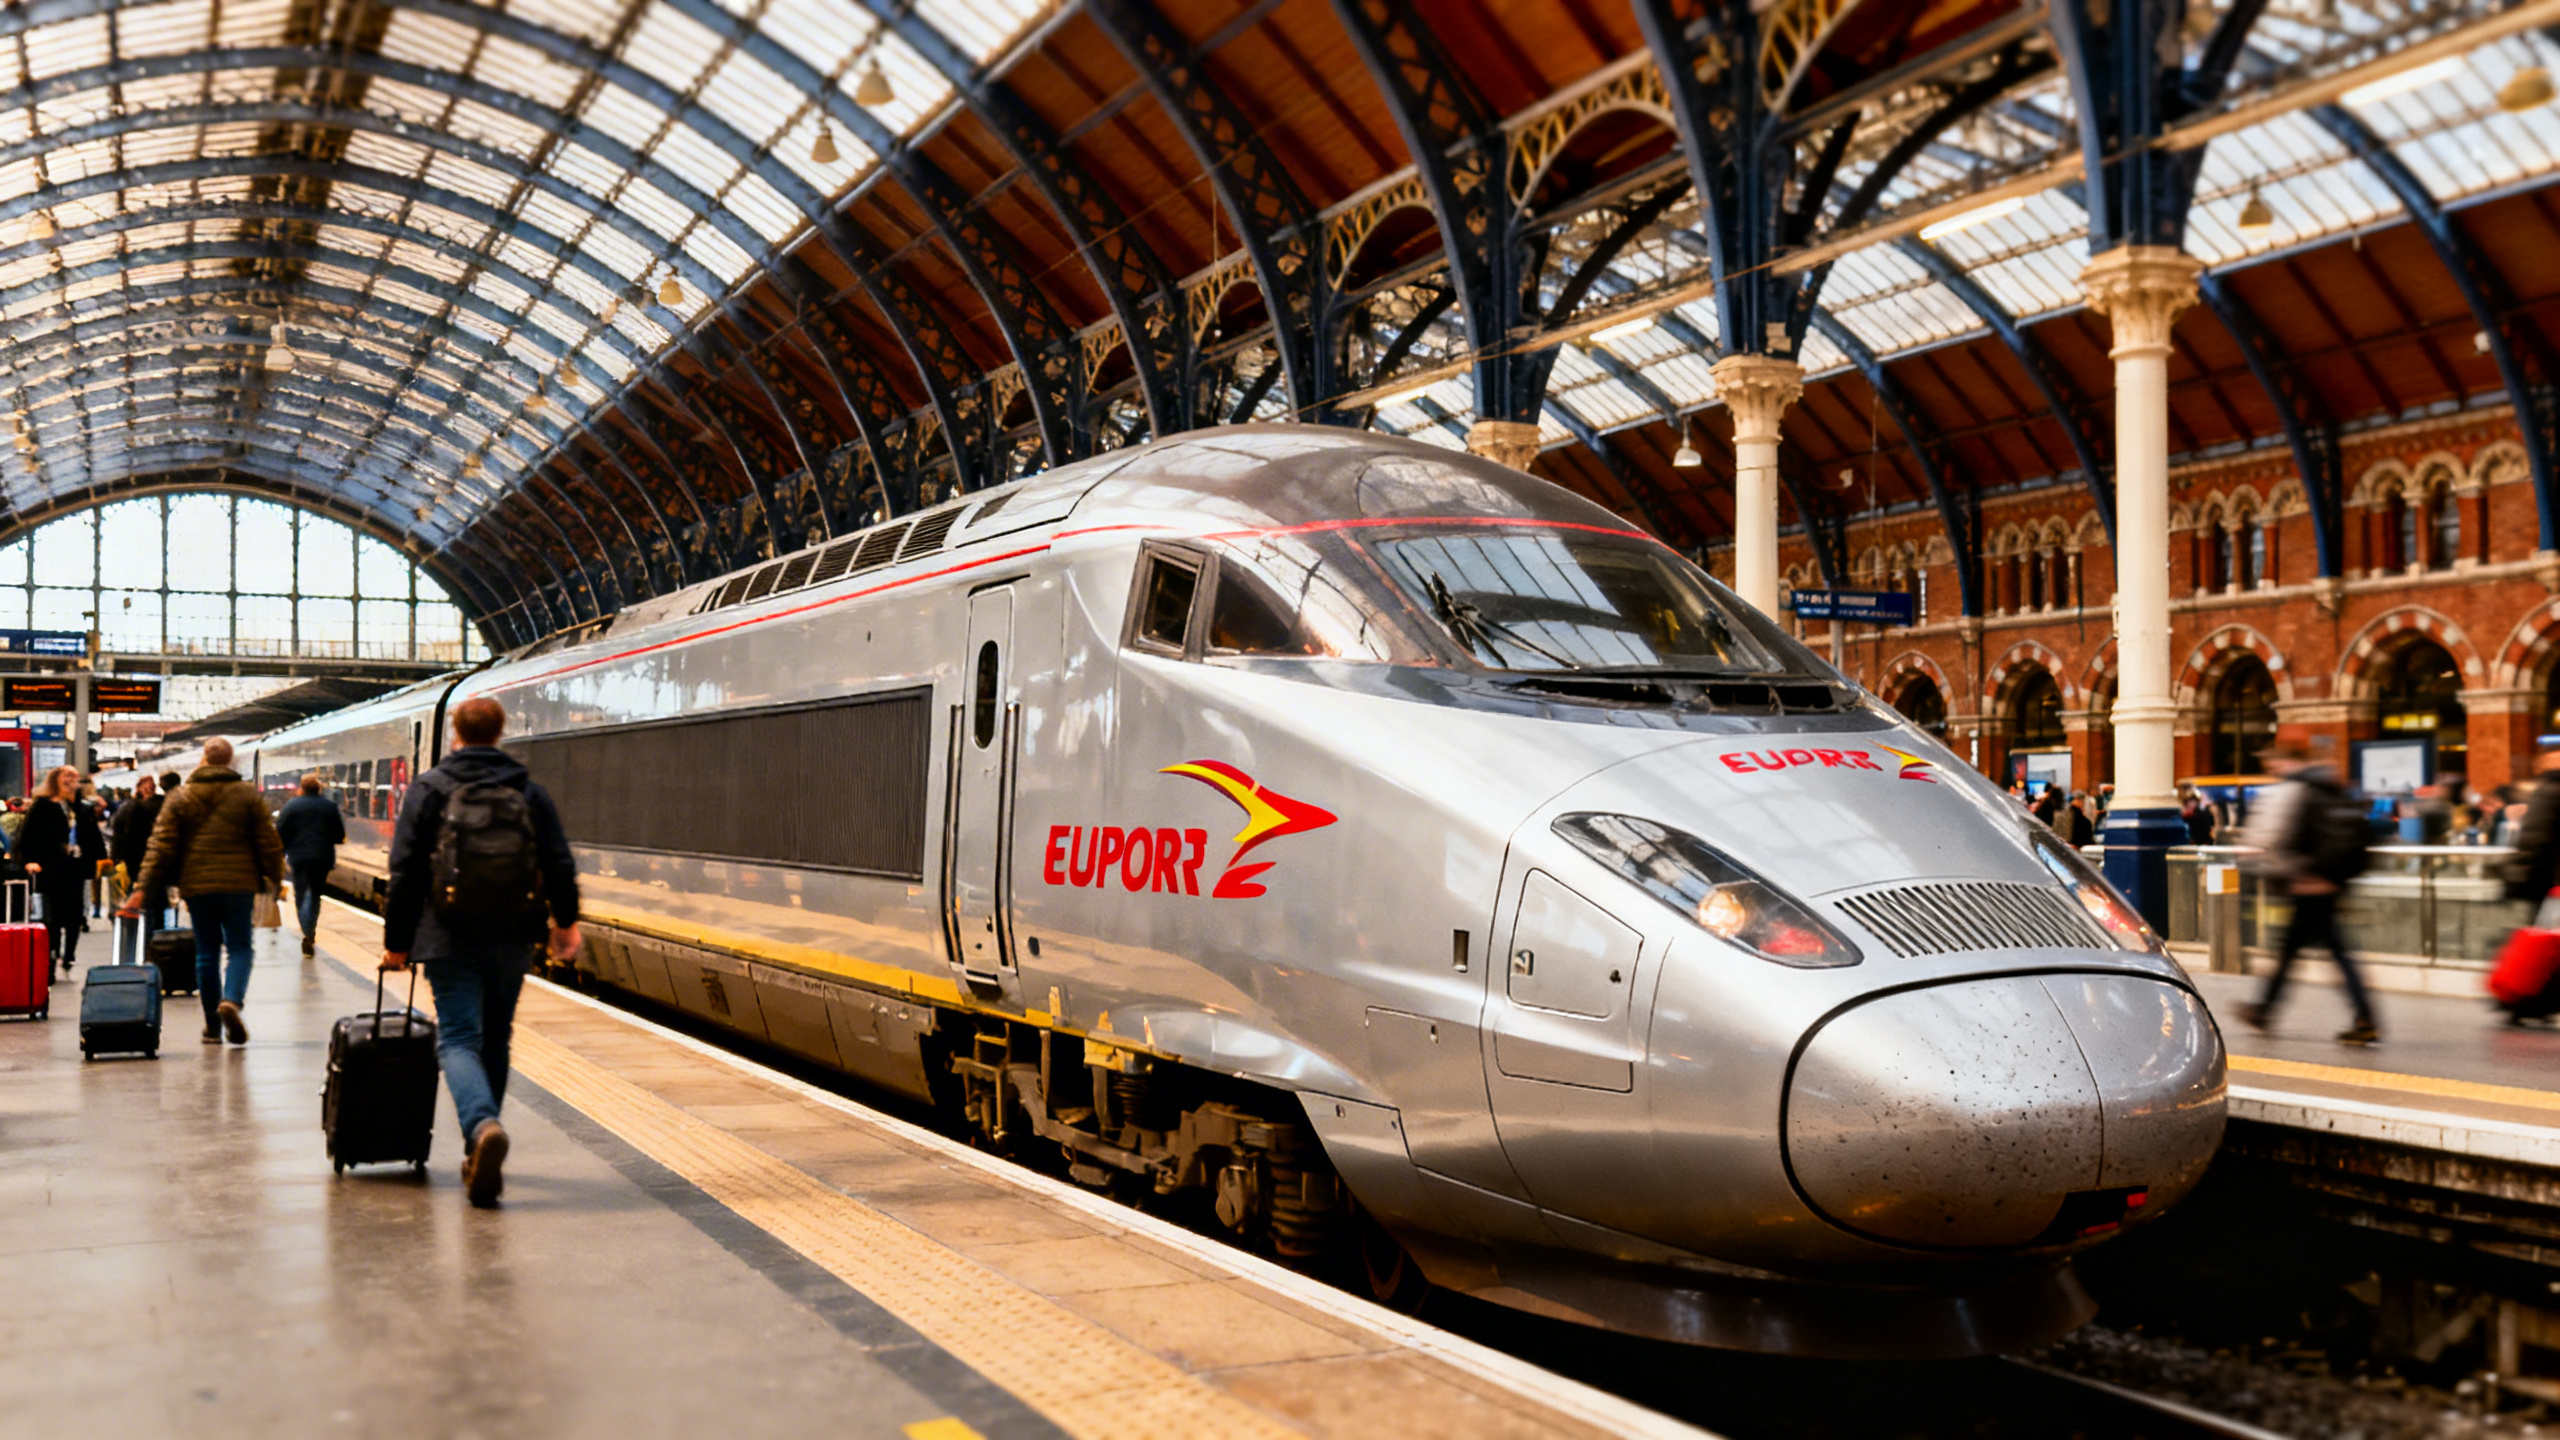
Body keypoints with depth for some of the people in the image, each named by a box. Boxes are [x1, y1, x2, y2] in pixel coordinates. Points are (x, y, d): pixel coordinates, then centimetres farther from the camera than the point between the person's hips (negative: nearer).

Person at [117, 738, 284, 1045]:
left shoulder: (181, 797, 3)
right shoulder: (248, 796, 0)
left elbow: (160, 846, -1)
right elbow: (268, 843, 0)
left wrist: (142, 888, -1)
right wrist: (276, 878, 12)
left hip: (196, 885, 2)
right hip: (239, 883, -2)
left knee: (206, 952, 10)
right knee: (240, 948, 4)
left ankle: (212, 1027, 13)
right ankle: (232, 1000, -25)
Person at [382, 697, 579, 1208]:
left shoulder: (430, 789, -1)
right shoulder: (530, 791, 6)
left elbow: (406, 872, -3)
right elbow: (560, 866, 5)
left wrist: (397, 941, 5)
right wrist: (565, 922, 21)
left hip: (451, 942, -3)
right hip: (512, 941, 3)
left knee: (459, 1040, -5)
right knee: (495, 1042, 16)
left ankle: (482, 1127, -32)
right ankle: (481, 1156, 22)